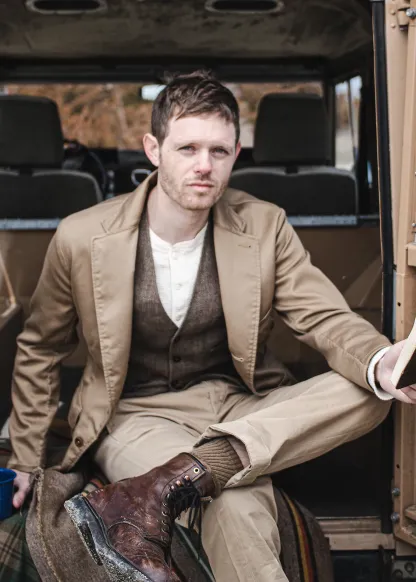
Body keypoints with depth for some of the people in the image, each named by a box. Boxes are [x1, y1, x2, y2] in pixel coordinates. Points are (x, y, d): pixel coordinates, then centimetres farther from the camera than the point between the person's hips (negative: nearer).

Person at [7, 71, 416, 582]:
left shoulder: (265, 228, -3)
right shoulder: (82, 238, -7)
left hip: (240, 413, 5)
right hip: (138, 415, -5)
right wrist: (25, 460, 12)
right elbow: (39, 351, 7)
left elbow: (328, 319, -6)